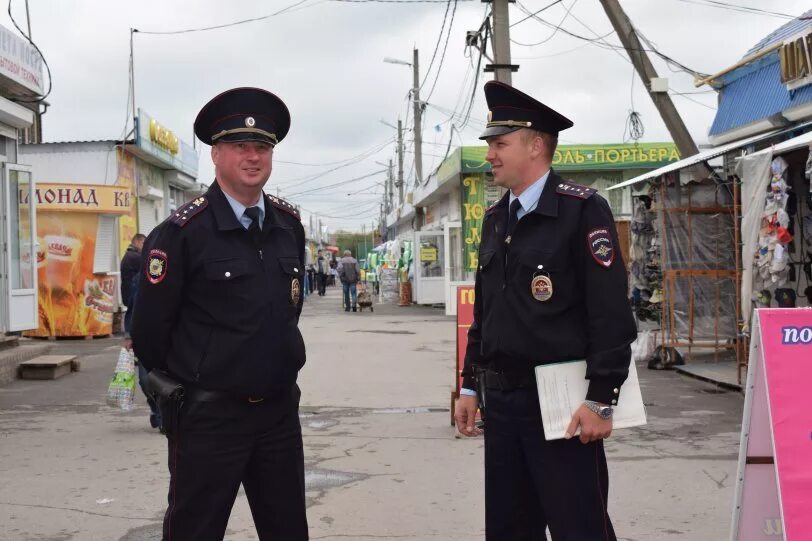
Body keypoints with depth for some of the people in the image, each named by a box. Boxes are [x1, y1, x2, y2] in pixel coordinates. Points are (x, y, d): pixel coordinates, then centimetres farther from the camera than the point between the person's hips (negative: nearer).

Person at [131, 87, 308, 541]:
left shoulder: (289, 225, 5)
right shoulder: (183, 231, -13)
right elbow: (151, 330, -9)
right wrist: (185, 386, 3)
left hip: (280, 408, 5)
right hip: (208, 416, -5)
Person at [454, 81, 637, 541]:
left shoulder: (582, 209, -9)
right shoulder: (495, 219, 14)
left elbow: (612, 314, -14)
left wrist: (601, 400, -18)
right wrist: (471, 385, 16)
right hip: (501, 399, 7)